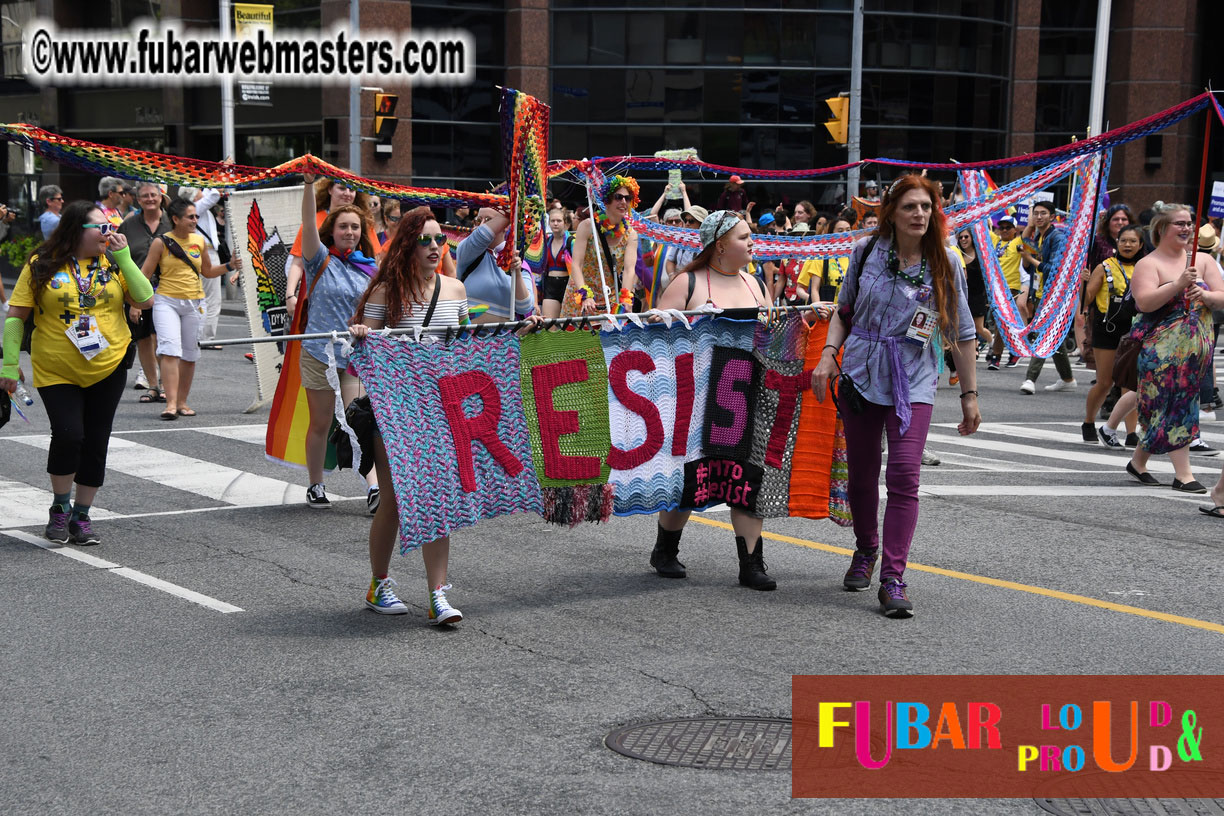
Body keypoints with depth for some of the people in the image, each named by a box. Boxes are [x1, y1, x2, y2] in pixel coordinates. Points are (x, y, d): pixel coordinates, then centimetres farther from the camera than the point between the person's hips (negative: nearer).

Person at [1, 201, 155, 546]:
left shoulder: (113, 262, 4)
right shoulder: (43, 265, -5)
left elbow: (145, 300, -5)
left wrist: (124, 259, -10)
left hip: (108, 367, 3)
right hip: (56, 372, -3)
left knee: (96, 443, 6)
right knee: (68, 435, -16)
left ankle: (81, 517, 20)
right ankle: (60, 508, 9)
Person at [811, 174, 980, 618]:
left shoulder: (944, 262, 0)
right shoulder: (866, 252, 2)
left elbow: (961, 333, 5)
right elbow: (844, 310, 14)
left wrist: (969, 394, 6)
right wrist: (829, 354, -2)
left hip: (913, 381, -2)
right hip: (860, 373, 2)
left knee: (904, 477, -13)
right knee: (861, 473, 11)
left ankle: (893, 579, -10)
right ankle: (866, 549, 37)